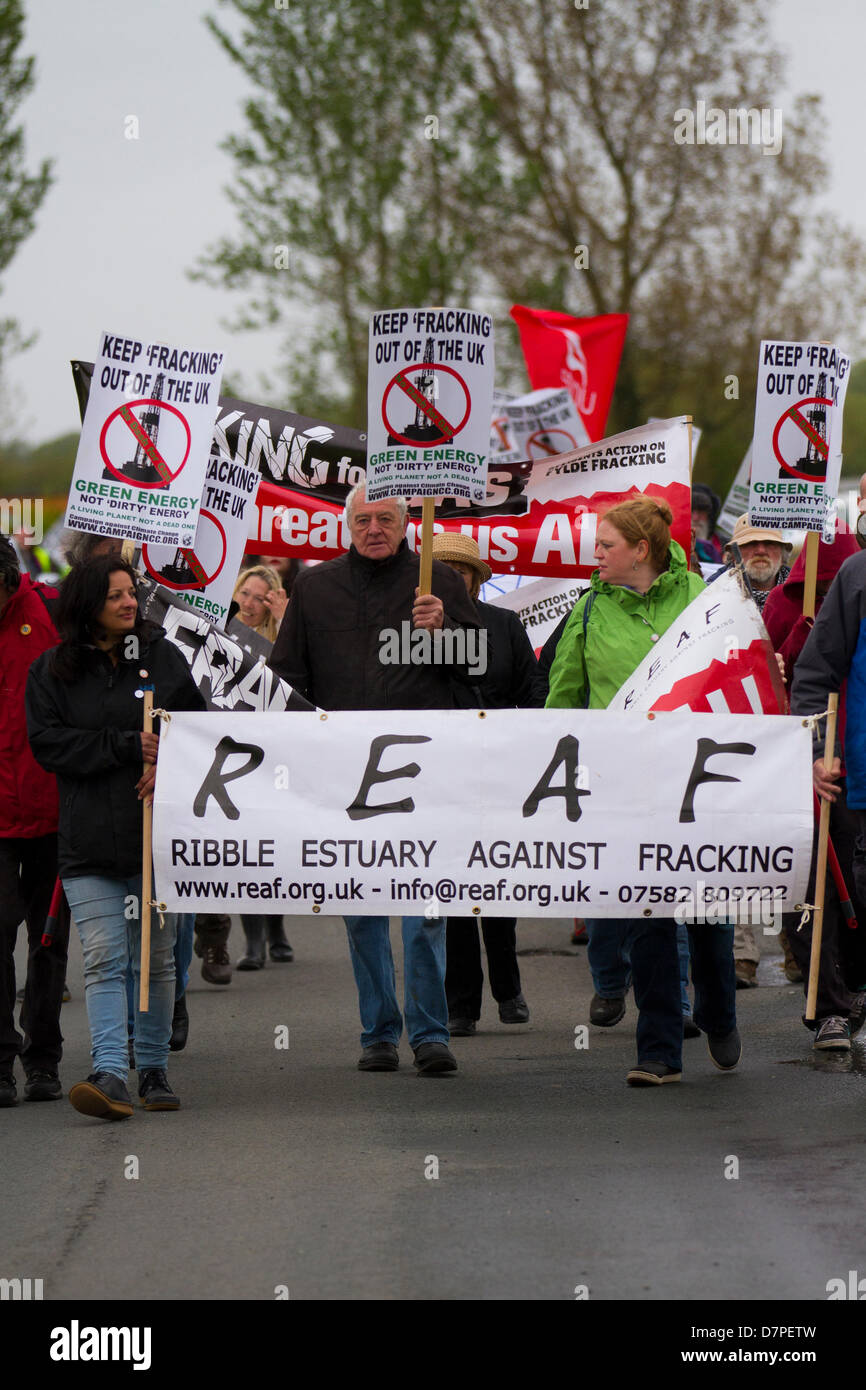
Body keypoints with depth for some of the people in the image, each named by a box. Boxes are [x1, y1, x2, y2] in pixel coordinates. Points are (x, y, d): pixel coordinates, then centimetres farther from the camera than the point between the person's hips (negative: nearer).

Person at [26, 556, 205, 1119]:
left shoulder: (162, 656, 7)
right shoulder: (50, 672, 3)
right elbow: (50, 744, -5)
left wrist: (167, 767, -11)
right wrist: (130, 745, -14)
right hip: (90, 841, -1)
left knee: (156, 958, 8)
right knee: (104, 961, -9)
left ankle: (154, 1068, 19)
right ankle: (110, 1075, -17)